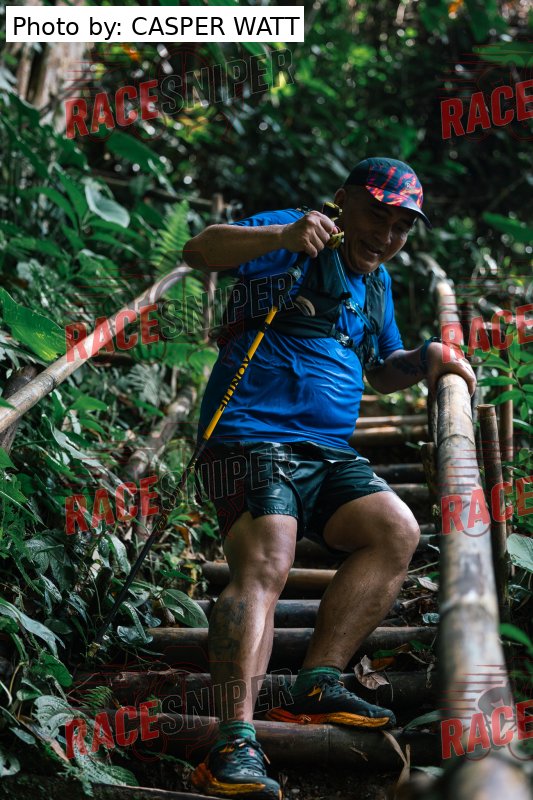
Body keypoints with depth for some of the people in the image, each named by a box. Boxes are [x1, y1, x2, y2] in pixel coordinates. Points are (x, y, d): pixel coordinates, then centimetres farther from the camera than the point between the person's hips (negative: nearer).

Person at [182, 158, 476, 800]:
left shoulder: (377, 282, 23)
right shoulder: (292, 242, 0)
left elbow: (382, 371, 32)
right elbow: (198, 251, -14)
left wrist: (424, 361, 11)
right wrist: (282, 235, -29)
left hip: (328, 454, 8)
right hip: (252, 439, -7)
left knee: (397, 530, -11)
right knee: (264, 566, -25)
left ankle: (316, 685, -7)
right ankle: (234, 745, -29)